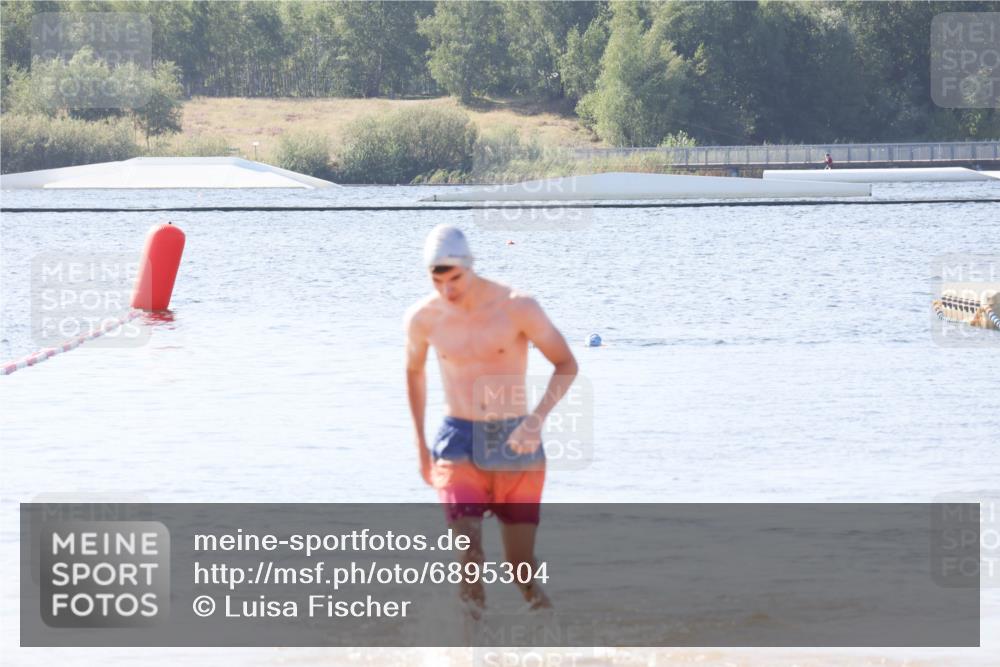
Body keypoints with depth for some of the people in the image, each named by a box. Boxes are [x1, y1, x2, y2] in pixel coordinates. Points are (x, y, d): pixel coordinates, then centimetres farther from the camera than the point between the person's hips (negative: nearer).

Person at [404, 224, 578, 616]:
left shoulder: (516, 307, -12)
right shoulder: (423, 318, -3)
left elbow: (566, 365, -6)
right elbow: (414, 372, 18)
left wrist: (538, 418, -21)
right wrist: (420, 446, 18)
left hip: (515, 441, -1)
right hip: (459, 444, 1)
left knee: (521, 564, 3)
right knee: (467, 553, -19)